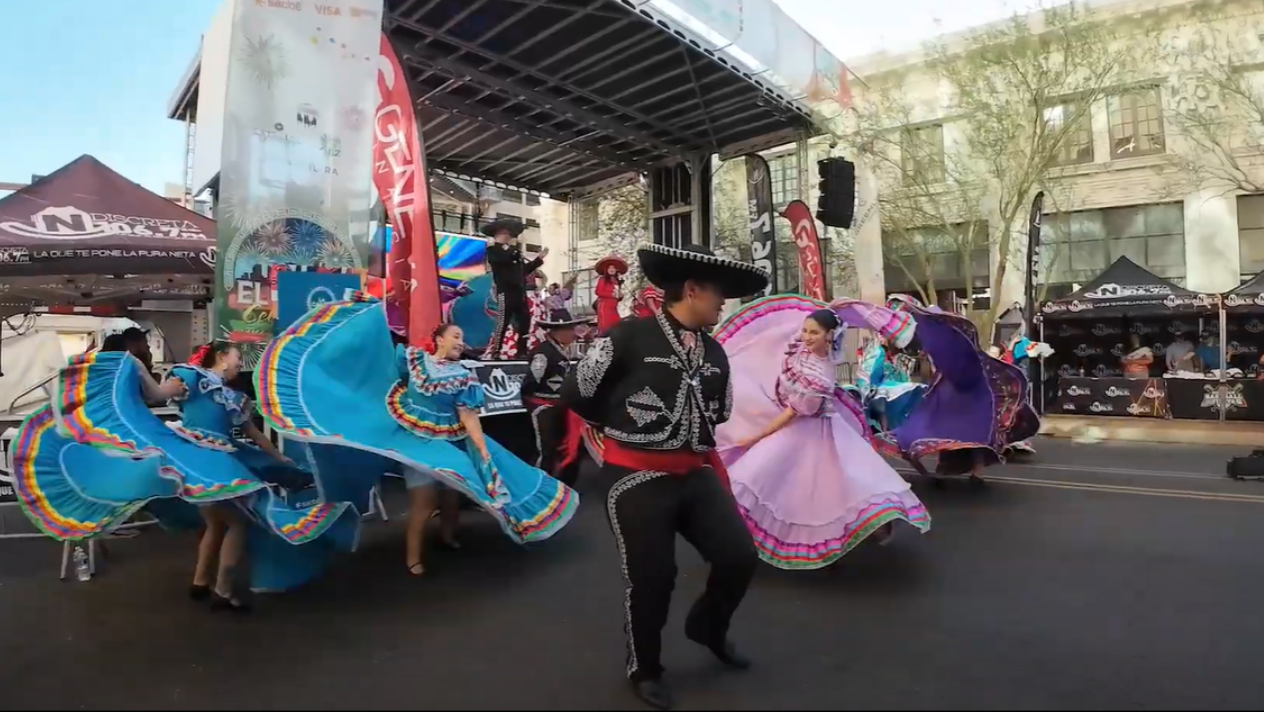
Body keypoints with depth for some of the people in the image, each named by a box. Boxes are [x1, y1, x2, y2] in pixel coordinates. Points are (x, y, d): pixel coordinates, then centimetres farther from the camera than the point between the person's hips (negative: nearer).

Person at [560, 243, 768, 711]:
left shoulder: (714, 352, 9)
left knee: (740, 557, 2)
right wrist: (626, 427, 5)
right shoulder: (630, 336, -12)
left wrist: (690, 433, 12)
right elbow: (575, 393, -6)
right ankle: (644, 670, 34)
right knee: (650, 578, 5)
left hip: (698, 473, 6)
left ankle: (707, 626, 36)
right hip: (638, 478, -6)